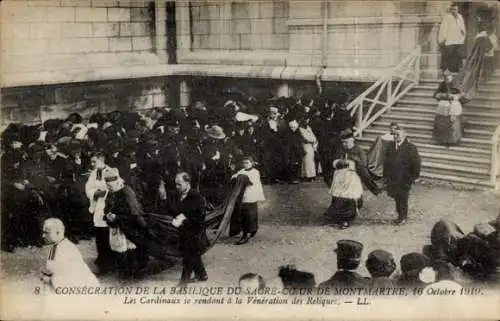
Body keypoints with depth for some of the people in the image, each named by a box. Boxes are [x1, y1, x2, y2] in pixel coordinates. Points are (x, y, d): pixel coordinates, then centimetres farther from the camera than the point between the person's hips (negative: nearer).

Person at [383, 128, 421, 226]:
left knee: (403, 199, 4)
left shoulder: (410, 148, -9)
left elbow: (416, 164, -9)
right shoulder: (391, 147, 8)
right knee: (397, 198, 12)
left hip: (404, 180, -5)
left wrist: (413, 177, -11)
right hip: (392, 179, 5)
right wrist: (386, 176, 12)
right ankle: (400, 216, 26)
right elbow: (386, 162, 15)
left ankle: (403, 217, 18)